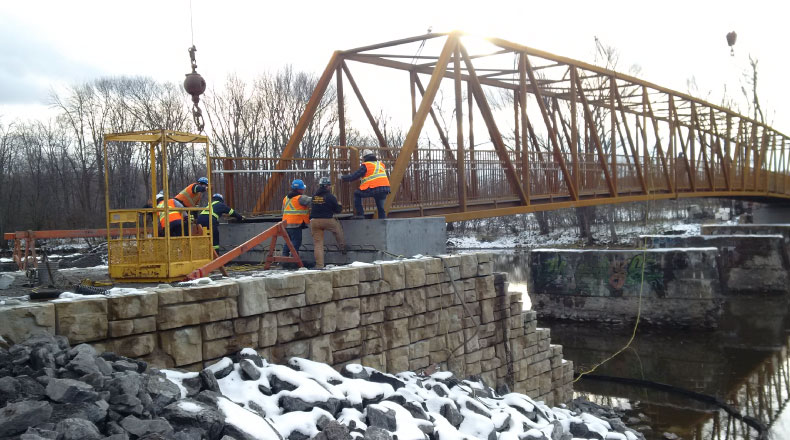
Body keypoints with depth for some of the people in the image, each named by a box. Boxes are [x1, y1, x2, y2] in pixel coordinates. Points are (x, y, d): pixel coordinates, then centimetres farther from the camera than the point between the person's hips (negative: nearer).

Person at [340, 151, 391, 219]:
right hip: (385, 189, 6)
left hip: (374, 189, -5)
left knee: (357, 194, 14)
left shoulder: (366, 166, 2)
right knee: (380, 207, 17)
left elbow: (354, 176, 2)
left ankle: (360, 214, 6)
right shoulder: (381, 164, 20)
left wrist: (343, 177, 16)